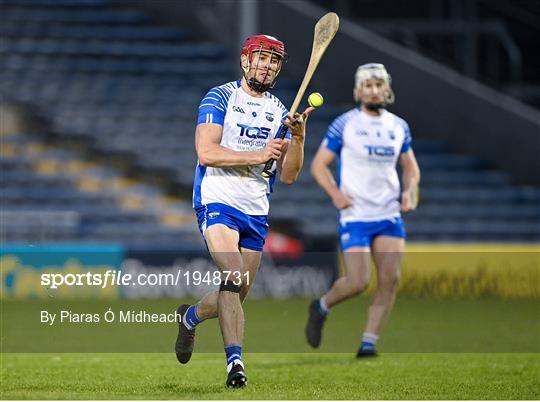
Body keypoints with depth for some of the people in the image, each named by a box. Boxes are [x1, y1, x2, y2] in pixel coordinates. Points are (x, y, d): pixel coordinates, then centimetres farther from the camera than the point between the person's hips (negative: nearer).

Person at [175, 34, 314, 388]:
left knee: (237, 296, 8)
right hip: (218, 202, -6)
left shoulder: (279, 112, 13)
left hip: (256, 212, 6)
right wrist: (257, 156, -17)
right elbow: (206, 152, -13)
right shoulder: (220, 98, -1)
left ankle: (191, 316, 38)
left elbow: (289, 176, 8)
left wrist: (298, 138, -9)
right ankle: (235, 361, -27)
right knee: (234, 278, -26)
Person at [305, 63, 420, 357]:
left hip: (389, 215, 4)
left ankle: (369, 343, 0)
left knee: (390, 278, -8)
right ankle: (321, 308, 18)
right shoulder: (344, 125, -3)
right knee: (358, 282, -12)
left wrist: (410, 191, 3)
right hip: (355, 216, -4)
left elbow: (410, 167, 23)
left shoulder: (398, 127, 11)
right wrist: (335, 194, -16)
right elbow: (319, 165, -1)